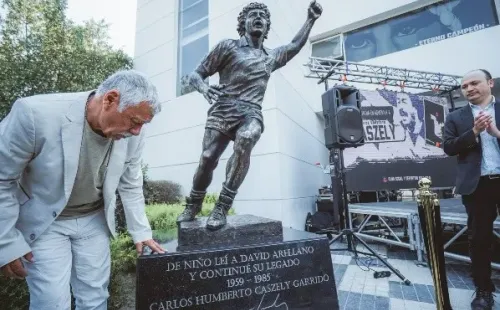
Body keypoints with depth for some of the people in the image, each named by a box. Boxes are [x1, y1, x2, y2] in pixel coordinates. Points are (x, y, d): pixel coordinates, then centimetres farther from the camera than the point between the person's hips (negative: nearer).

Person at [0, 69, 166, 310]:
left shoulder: (132, 135, -16)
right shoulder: (35, 114, -27)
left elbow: (130, 186, -2)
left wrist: (140, 232, 2)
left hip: (94, 220, 3)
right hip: (43, 223, -2)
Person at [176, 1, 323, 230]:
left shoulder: (271, 57, 25)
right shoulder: (228, 46, 12)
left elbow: (295, 45, 42)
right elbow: (194, 76, 9)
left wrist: (311, 19, 35)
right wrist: (204, 88, -13)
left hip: (251, 114, 2)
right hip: (223, 110, -1)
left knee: (245, 139, -34)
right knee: (207, 159, -16)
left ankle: (222, 207, -27)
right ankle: (193, 205, 13)